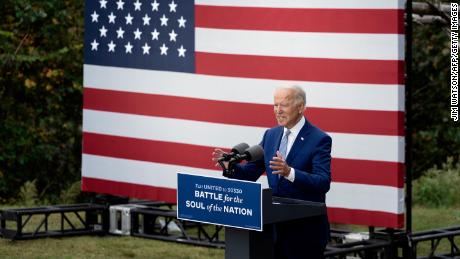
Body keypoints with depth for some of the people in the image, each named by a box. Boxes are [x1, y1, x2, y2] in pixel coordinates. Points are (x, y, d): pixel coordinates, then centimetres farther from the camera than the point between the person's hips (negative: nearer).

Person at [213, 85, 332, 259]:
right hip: (275, 225, 6)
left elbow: (323, 183, -21)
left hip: (305, 228, -6)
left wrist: (289, 172, -36)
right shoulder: (271, 135, 10)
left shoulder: (319, 139, -10)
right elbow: (250, 173, 11)